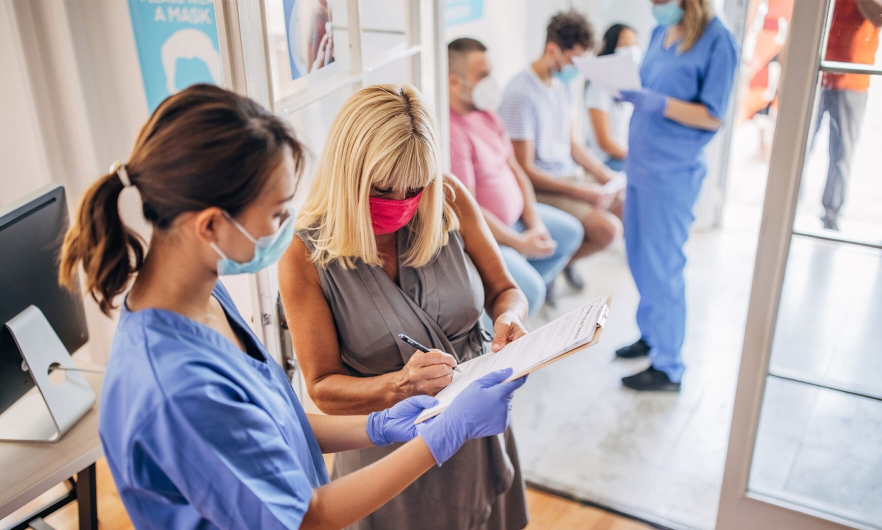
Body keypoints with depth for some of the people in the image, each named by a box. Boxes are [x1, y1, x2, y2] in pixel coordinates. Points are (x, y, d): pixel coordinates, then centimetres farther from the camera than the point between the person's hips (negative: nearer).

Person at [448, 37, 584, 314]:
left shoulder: (486, 113, 4)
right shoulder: (450, 131, -28)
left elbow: (514, 168, 9)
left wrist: (535, 223, -1)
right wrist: (519, 243, -17)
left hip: (514, 216, 10)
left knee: (570, 231, 18)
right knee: (530, 291, -23)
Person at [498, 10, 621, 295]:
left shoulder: (561, 84, 6)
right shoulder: (520, 93, -20)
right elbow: (525, 169, -20)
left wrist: (605, 174, 2)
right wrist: (580, 192, -20)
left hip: (571, 173, 9)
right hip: (541, 186, -9)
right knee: (607, 228, -24)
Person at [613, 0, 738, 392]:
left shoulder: (717, 41, -14)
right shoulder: (660, 33, 8)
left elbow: (712, 117, -15)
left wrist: (659, 103, -26)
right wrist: (630, 92, -2)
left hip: (673, 172, -8)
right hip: (641, 164, 8)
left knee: (661, 268, 0)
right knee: (639, 258, 18)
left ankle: (668, 368, 13)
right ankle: (651, 336, 37)